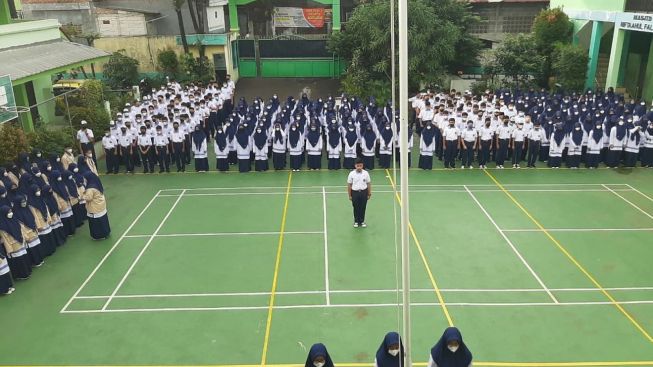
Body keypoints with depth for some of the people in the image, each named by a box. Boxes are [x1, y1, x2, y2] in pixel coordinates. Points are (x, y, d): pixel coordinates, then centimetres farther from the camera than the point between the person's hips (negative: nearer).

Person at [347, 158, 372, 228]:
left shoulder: (366, 173, -5)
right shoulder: (351, 174, -7)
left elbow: (368, 184, 3)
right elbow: (349, 185, 0)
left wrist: (369, 194, 5)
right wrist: (350, 195, 1)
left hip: (364, 192, 1)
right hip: (355, 192, -1)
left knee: (363, 208, 9)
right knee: (356, 208, 9)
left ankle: (362, 221, 25)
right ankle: (356, 221, 25)